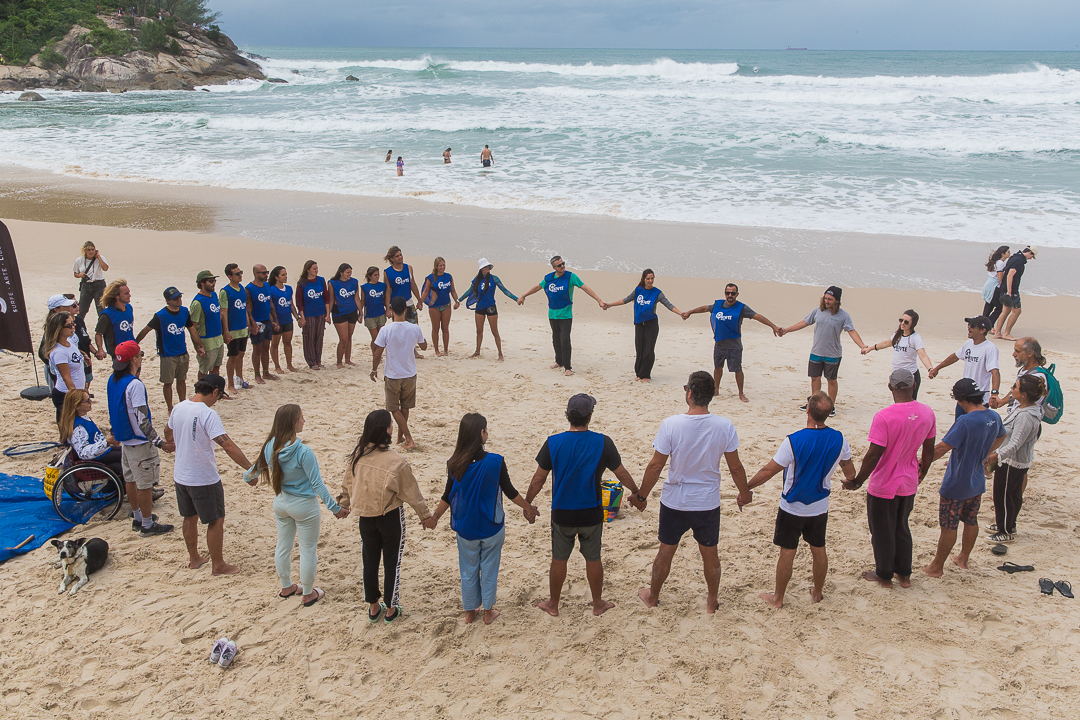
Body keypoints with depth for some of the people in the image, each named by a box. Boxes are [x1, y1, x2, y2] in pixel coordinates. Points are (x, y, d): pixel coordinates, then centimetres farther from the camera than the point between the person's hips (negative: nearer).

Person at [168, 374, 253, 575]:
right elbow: (228, 446, -31)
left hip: (181, 475, 7)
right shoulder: (208, 414, -24)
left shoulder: (178, 408, -1)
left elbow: (170, 432, 21)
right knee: (216, 521, 8)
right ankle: (218, 565, 18)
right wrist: (250, 468, -28)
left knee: (190, 518, 23)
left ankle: (194, 558, 37)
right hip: (204, 479, -7)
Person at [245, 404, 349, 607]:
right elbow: (317, 484, -24)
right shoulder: (303, 452, -28)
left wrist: (249, 476, 35)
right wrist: (334, 508, -16)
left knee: (283, 546, 21)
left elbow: (260, 465, 11)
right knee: (308, 550, 11)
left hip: (281, 502, 6)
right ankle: (308, 594, 24)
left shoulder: (271, 446, -10)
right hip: (304, 506, -6)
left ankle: (286, 587, 40)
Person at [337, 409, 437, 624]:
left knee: (369, 561, 18)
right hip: (390, 517, -4)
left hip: (365, 515, 4)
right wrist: (426, 516, 1)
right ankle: (391, 609, 26)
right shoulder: (396, 462, -26)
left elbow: (347, 483, 3)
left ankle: (373, 607, 33)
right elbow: (412, 494, -14)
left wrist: (344, 504, 22)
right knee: (391, 562, 13)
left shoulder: (357, 455, -13)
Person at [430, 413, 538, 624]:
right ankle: (488, 612, 29)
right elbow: (510, 492, -10)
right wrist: (528, 508, 6)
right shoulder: (495, 462, -20)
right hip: (491, 527, -2)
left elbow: (448, 496, -4)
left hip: (465, 527, 2)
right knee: (489, 568, 16)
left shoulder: (454, 464, -13)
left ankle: (470, 612, 32)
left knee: (468, 570, 18)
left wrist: (434, 517, 13)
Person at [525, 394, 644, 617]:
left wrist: (527, 503, 8)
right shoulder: (603, 443, -14)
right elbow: (622, 474, -5)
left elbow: (539, 478, -7)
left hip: (562, 514, 0)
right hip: (592, 514, 0)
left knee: (559, 559, 16)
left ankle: (553, 604, 31)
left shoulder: (553, 443, -13)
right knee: (593, 558, 17)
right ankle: (598, 604, 32)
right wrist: (636, 493, 13)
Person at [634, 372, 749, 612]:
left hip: (674, 502, -1)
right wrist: (744, 493, 12)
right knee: (710, 553, 19)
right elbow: (735, 468, -6)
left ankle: (652, 596, 37)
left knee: (666, 551, 18)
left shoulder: (670, 425, -20)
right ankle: (712, 601, 35)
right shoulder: (724, 426, -15)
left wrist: (642, 495, 0)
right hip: (708, 503, 1)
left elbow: (656, 466, -14)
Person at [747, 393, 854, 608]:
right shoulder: (839, 439, -10)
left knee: (787, 552, 6)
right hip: (820, 507, 4)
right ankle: (817, 592, 35)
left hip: (792, 508, -4)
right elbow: (850, 472, 6)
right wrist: (852, 482, 29)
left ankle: (778, 598, 19)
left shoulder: (793, 441, -24)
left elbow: (768, 471, -19)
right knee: (818, 550, 19)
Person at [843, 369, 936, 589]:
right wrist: (922, 472, 22)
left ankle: (884, 575, 28)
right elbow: (929, 450, 5)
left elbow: (874, 454, -24)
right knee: (902, 528, 24)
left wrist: (858, 481, -12)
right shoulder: (927, 413, -7)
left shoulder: (884, 416, -25)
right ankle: (904, 574, 33)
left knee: (882, 532, 13)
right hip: (909, 484, 6)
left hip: (883, 487, -5)